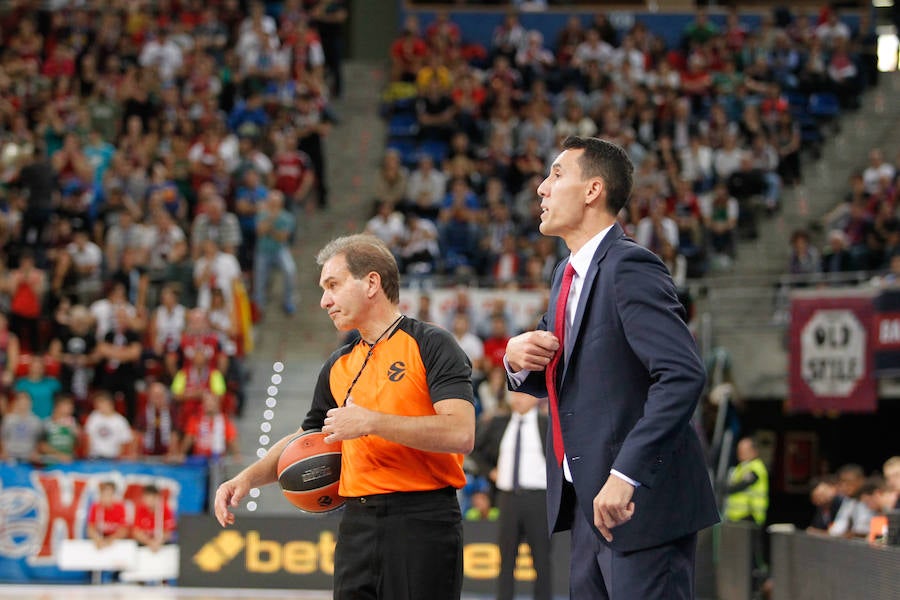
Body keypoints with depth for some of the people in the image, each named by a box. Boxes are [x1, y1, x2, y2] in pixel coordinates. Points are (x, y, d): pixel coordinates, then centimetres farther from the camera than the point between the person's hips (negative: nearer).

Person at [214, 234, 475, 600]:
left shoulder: (430, 345, -4)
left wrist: (371, 422, -17)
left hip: (422, 523, -6)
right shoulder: (338, 367, 17)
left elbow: (460, 433, -17)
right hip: (357, 525, 6)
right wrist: (247, 478, 13)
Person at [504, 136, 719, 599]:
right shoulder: (567, 274, 14)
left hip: (642, 504, -9)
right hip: (589, 504, 9)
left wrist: (626, 474, -31)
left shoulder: (630, 267, -15)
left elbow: (683, 375, -26)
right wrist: (519, 358, 0)